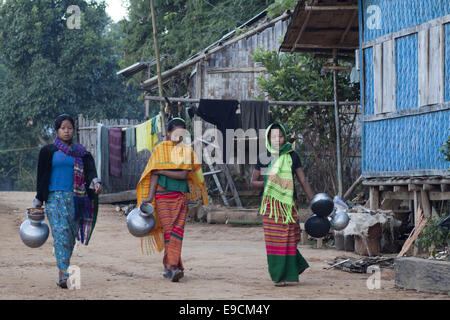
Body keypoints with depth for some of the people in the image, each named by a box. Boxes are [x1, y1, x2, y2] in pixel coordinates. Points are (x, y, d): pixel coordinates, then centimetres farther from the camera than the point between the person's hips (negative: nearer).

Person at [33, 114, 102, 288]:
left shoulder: (81, 152, 12)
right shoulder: (48, 151, 6)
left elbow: (90, 169, -3)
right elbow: (42, 177, 6)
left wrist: (96, 182, -24)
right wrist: (38, 202, 4)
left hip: (75, 199, 3)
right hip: (55, 197, -3)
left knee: (71, 237, 4)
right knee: (60, 233, -16)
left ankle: (64, 269, 16)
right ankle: (63, 274, -24)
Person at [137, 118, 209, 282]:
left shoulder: (187, 150, 9)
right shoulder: (160, 149, 4)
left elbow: (184, 174, -3)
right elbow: (154, 174, -1)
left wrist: (162, 171, -8)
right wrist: (150, 196, -9)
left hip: (181, 196, 2)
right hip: (163, 195, -2)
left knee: (177, 230, -7)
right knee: (168, 230, -9)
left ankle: (170, 266, -7)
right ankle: (174, 267, -8)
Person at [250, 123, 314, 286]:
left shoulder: (292, 156, 5)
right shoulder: (263, 157, 7)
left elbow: (303, 180, 5)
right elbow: (253, 182, 10)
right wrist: (268, 182, -10)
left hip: (288, 203, -1)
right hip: (270, 204, 1)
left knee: (286, 238, -4)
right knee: (273, 240, -1)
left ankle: (285, 274, 4)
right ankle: (278, 274, 9)